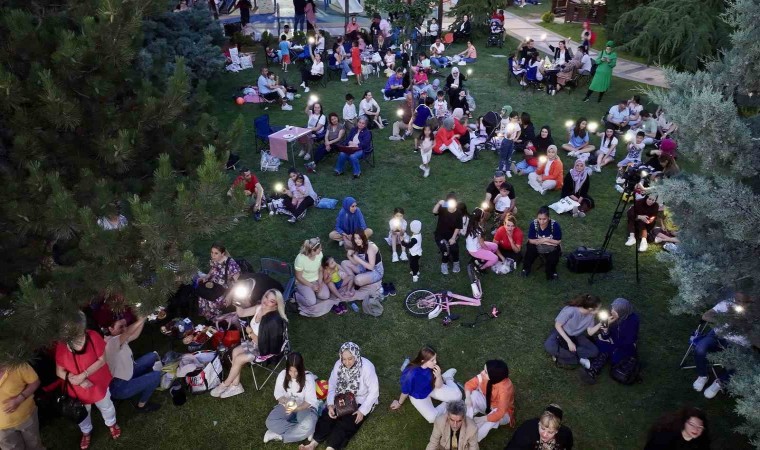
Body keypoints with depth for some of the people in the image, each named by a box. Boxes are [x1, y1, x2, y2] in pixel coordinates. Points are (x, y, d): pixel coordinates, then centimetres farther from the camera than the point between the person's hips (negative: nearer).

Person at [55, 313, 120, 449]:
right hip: (77, 390, 1)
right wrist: (80, 381, -25)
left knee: (106, 407, 27)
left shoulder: (93, 336, -27)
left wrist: (83, 375, -28)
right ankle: (86, 432, 58)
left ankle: (111, 424, 58)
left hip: (98, 384, 0)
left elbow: (102, 360, -21)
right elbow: (59, 372, -15)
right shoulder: (60, 346, -24)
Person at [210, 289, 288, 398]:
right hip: (255, 342, 8)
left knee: (239, 359, -10)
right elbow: (241, 313, -2)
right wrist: (237, 303, -21)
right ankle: (235, 385, 4)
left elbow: (262, 342, -25)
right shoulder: (259, 308, -9)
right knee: (235, 351, -6)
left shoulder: (273, 320, -33)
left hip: (266, 349, -8)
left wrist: (250, 333, -13)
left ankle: (224, 385, 13)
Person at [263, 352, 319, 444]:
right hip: (286, 405, 3)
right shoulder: (282, 375, -8)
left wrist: (296, 408, -34)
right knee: (270, 421, -26)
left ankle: (280, 436, -20)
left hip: (305, 407, -3)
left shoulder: (308, 378, -17)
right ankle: (299, 432, -23)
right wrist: (286, 402, -25)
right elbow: (278, 394, -3)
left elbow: (310, 401, -17)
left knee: (307, 426, -36)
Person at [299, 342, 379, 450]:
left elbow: (374, 391, -20)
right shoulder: (339, 364, -13)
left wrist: (362, 411, -23)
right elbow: (332, 384, -5)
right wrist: (330, 404, -18)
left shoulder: (367, 367, -26)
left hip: (361, 401, -4)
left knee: (346, 422, -24)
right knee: (328, 415, -17)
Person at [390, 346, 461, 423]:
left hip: (432, 389, 4)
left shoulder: (432, 367, -25)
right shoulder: (412, 373, -39)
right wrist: (399, 403, -2)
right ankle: (445, 404, 8)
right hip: (418, 397, -4)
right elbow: (405, 391, -19)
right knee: (433, 418, -21)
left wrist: (438, 376, -34)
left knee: (457, 395, -4)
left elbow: (438, 386, -13)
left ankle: (446, 378, 22)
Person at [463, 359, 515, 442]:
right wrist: (468, 397, -32)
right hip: (487, 405, 5)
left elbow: (499, 414, -42)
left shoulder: (505, 388, -38)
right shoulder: (484, 376, -24)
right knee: (474, 394, -23)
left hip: (502, 414, -5)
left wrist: (480, 419, -41)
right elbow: (469, 384, -13)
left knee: (494, 416, -39)